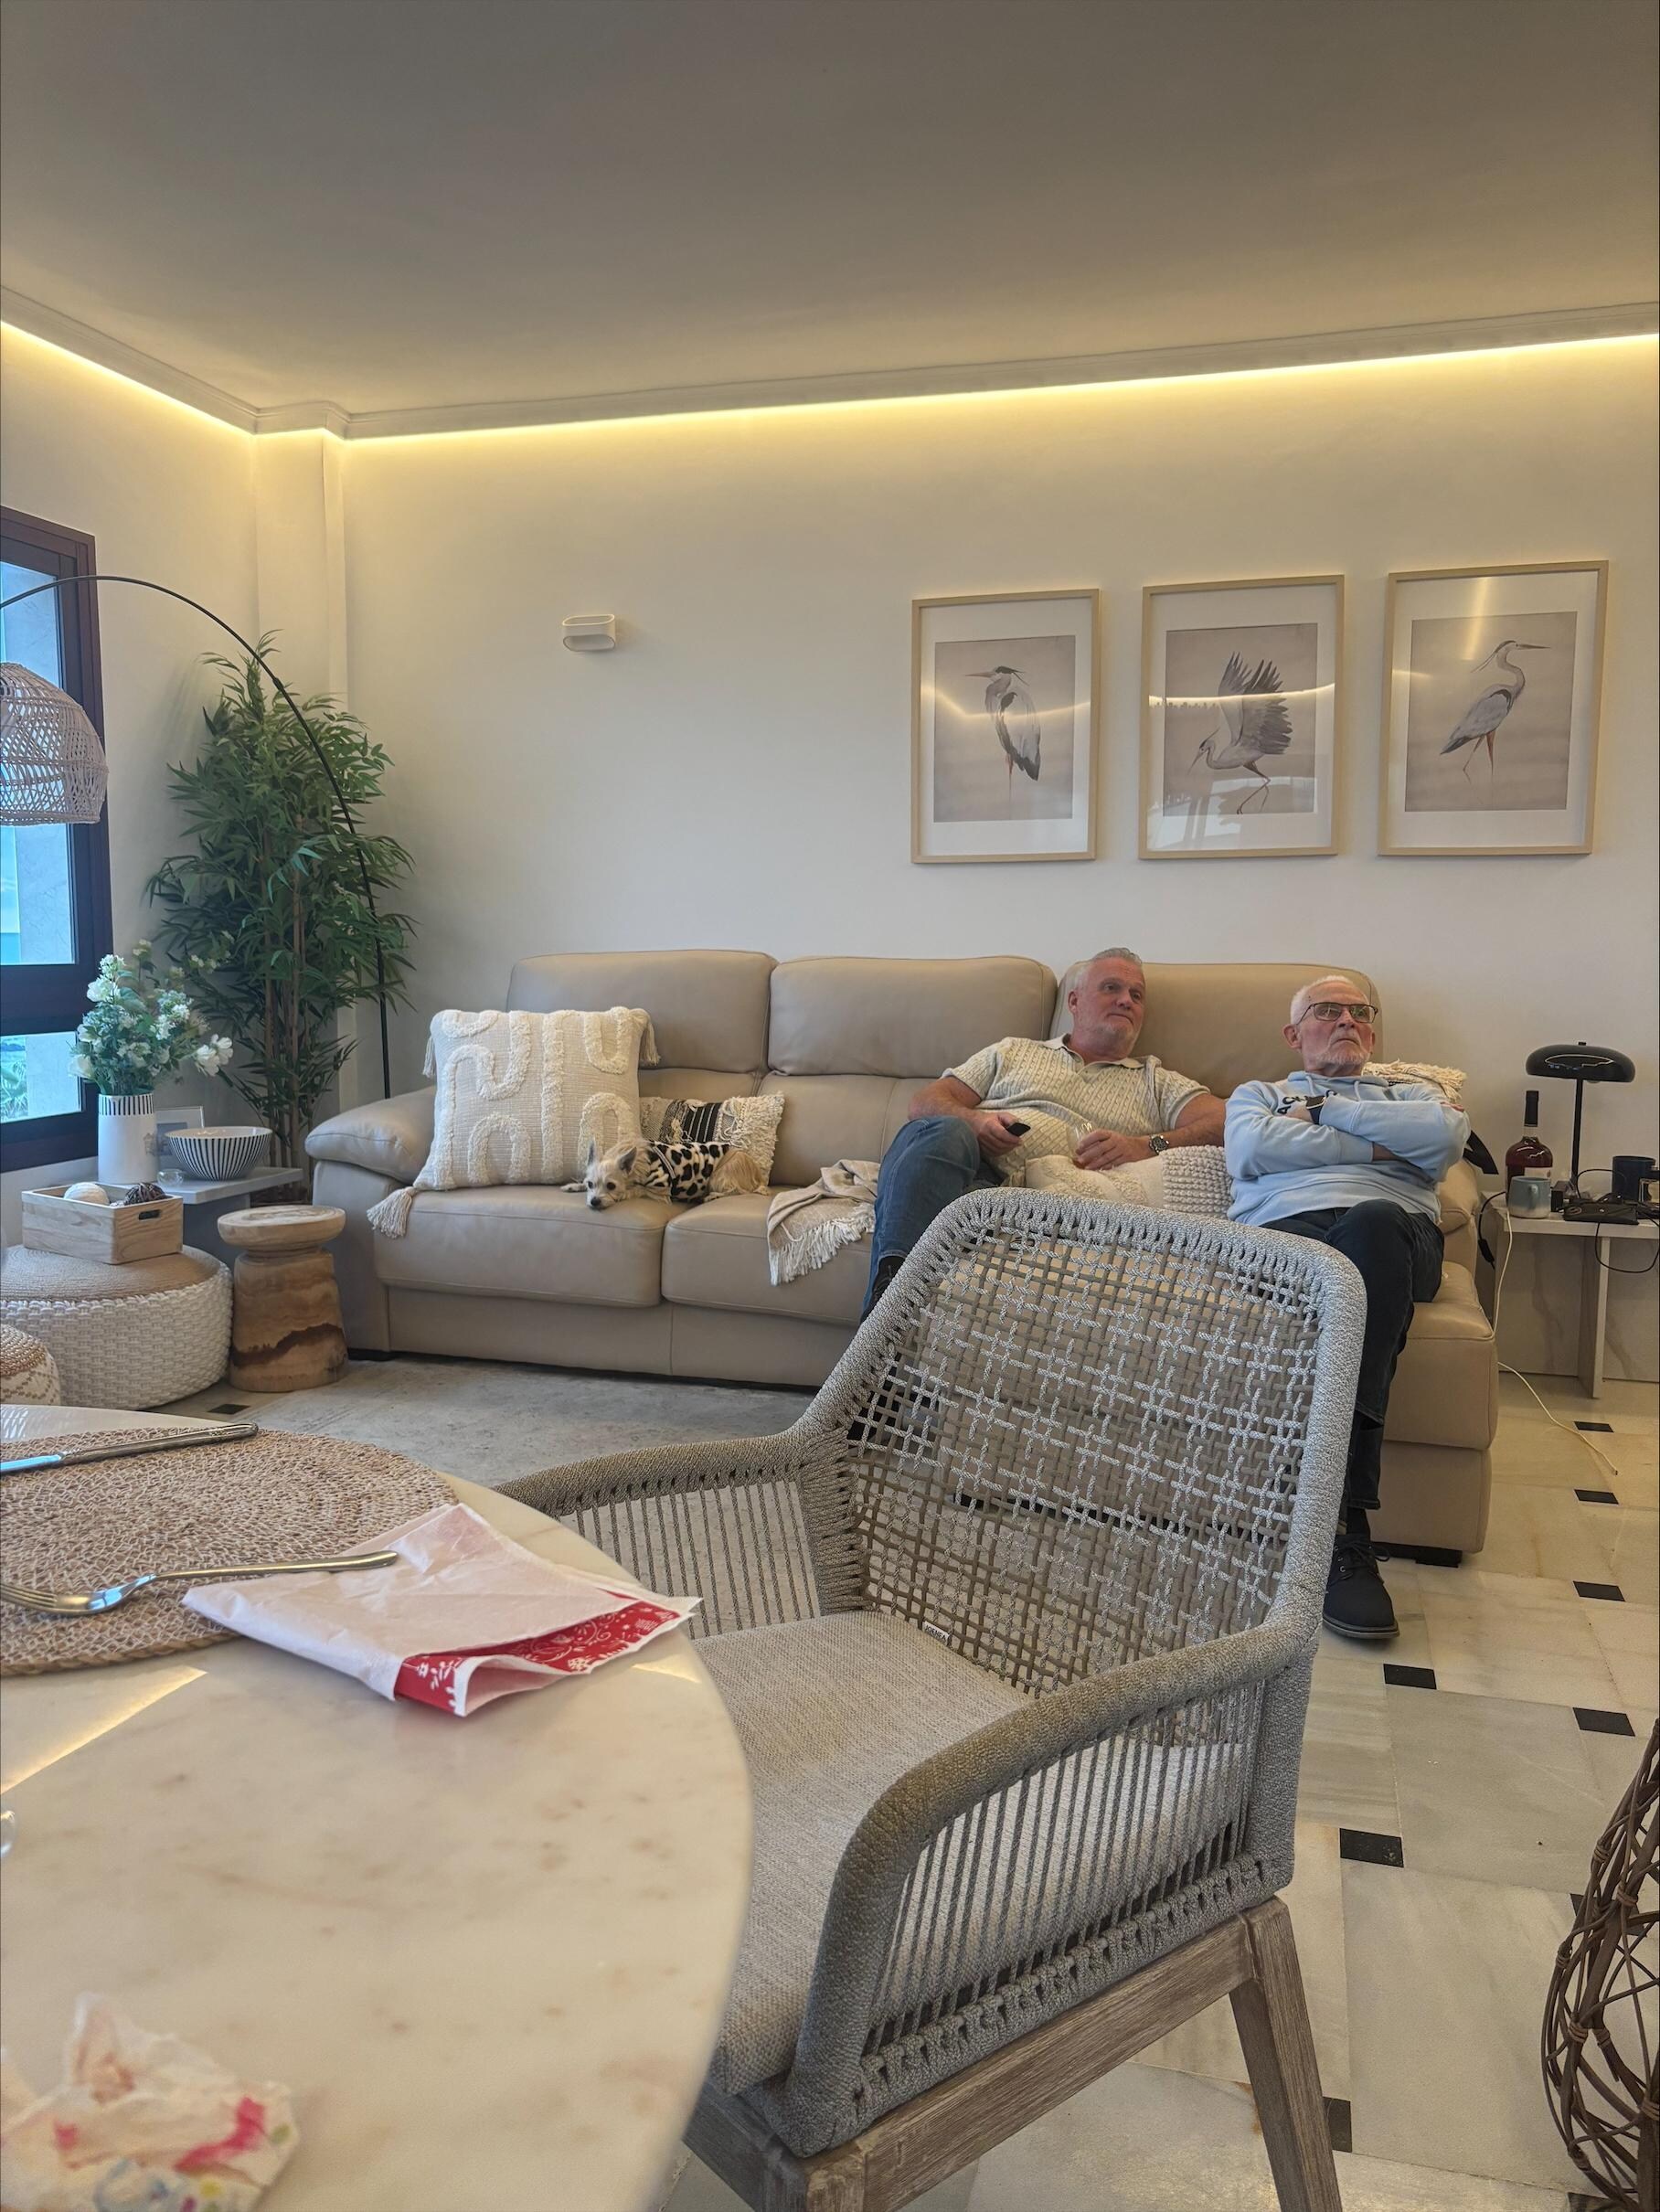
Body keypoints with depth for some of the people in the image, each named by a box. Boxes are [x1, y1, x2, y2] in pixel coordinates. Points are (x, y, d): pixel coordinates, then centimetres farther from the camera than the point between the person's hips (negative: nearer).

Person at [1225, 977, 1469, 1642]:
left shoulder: (1411, 1094, 37)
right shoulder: (1257, 1094, 36)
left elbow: (1448, 1136, 9)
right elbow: (1252, 1150, 8)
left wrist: (1323, 1112, 11)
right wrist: (1377, 1145, 7)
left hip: (1394, 1228, 1)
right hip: (1282, 1230, 0)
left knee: (1370, 1224, -41)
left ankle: (1332, 1519, -50)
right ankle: (1344, 1529, -49)